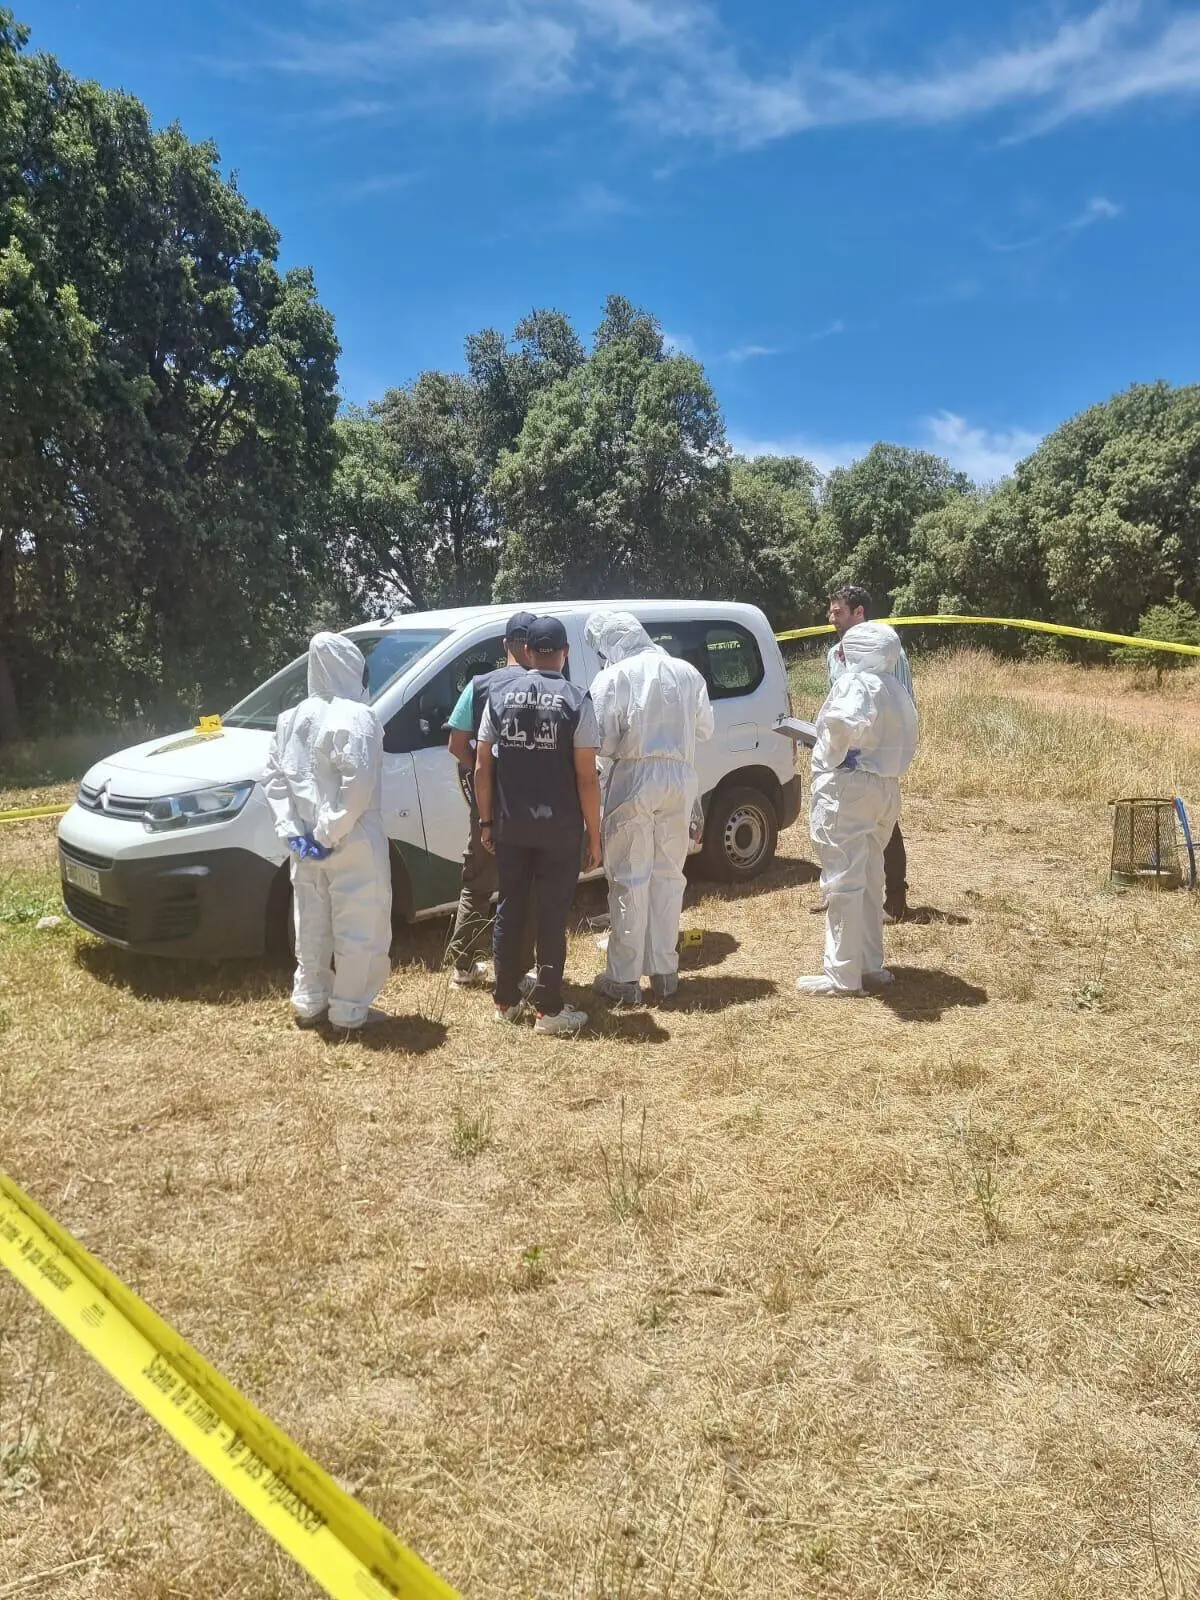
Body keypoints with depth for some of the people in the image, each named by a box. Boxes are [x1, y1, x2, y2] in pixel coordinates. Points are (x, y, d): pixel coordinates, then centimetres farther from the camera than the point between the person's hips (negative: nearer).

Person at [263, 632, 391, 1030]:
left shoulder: (292, 717, 8)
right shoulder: (355, 717, -14)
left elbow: (273, 776, 7)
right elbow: (357, 782, -24)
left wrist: (292, 830, 2)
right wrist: (330, 833, -18)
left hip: (306, 845, 7)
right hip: (353, 844, -7)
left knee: (312, 924, 17)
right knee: (358, 927, 4)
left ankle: (309, 1002, 27)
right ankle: (349, 1010, 11)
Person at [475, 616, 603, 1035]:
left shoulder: (500, 697, 1)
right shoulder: (576, 700, -8)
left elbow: (482, 768, 2)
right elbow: (587, 777, -10)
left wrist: (486, 820, 12)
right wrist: (594, 836, -3)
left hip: (510, 826, 3)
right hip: (559, 827, -3)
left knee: (509, 910, 14)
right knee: (552, 917, 5)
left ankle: (505, 1002, 23)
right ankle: (548, 1010, 10)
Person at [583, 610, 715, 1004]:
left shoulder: (613, 678, -9)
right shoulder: (686, 672, 6)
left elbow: (602, 739, -12)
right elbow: (705, 728, 13)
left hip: (633, 779, -4)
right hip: (679, 779, 4)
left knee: (629, 881, 3)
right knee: (668, 875, 14)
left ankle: (624, 978, 8)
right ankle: (664, 970, 21)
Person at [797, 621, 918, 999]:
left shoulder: (856, 682, -14)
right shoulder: (897, 690, 15)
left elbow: (845, 723, -33)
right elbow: (905, 743, 20)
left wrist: (834, 756, -19)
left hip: (849, 787, -9)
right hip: (885, 787, 9)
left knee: (843, 881, -4)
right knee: (869, 879, 17)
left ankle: (842, 975, 0)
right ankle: (871, 966, 24)